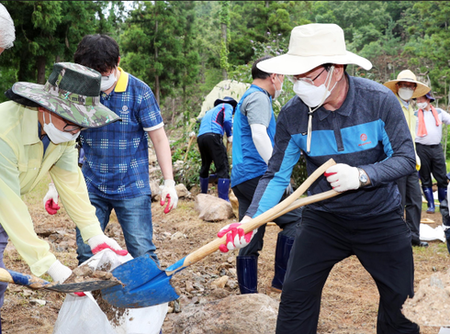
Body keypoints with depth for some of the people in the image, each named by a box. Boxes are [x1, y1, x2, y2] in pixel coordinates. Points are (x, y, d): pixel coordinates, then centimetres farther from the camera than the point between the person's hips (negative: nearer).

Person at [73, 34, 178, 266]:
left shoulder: (138, 91, -9)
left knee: (142, 253, -3)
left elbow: (158, 137, -4)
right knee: (85, 253, 6)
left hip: (132, 186, -2)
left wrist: (169, 182, -9)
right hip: (91, 186, 3)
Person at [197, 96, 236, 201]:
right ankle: (224, 200, -19)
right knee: (223, 168, -10)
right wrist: (230, 135, 8)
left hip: (200, 137, 8)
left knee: (205, 167, 21)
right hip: (213, 135, -8)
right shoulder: (228, 106, 16)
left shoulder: (210, 111, 37)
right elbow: (227, 120, -4)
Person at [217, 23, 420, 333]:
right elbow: (276, 176, -8)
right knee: (296, 296, -3)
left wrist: (362, 175, -29)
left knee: (400, 298, 9)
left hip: (381, 220, 0)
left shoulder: (379, 100, -18)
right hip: (323, 218, 1)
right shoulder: (293, 114, -13)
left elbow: (406, 158, -11)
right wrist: (249, 222, -21)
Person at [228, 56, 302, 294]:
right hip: (257, 174, -10)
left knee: (250, 241, 9)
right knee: (295, 220, -8)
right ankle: (281, 280, -7)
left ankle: (248, 295, 12)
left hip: (241, 179, 10)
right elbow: (259, 134, -22)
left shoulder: (247, 98, 28)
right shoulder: (259, 98, -5)